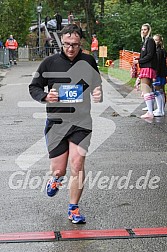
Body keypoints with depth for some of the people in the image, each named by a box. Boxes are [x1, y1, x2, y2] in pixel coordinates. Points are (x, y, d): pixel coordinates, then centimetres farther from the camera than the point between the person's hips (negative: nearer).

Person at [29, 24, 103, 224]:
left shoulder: (88, 61, 3)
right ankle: (56, 178, 44)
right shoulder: (50, 62, -1)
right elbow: (34, 87, 7)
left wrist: (98, 94, -4)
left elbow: (97, 85, 19)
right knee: (59, 170, 4)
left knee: (77, 165, -9)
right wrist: (45, 96, -14)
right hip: (56, 122, 0)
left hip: (81, 121, 0)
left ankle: (73, 209, 9)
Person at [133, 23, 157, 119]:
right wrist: (138, 59, 8)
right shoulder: (145, 40, 20)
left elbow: (150, 55, -16)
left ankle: (150, 113, -17)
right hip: (147, 67, 10)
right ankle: (151, 110, 15)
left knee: (145, 89, -14)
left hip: (148, 67, -10)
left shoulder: (150, 40, -9)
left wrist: (139, 61, -12)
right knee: (149, 89, 11)